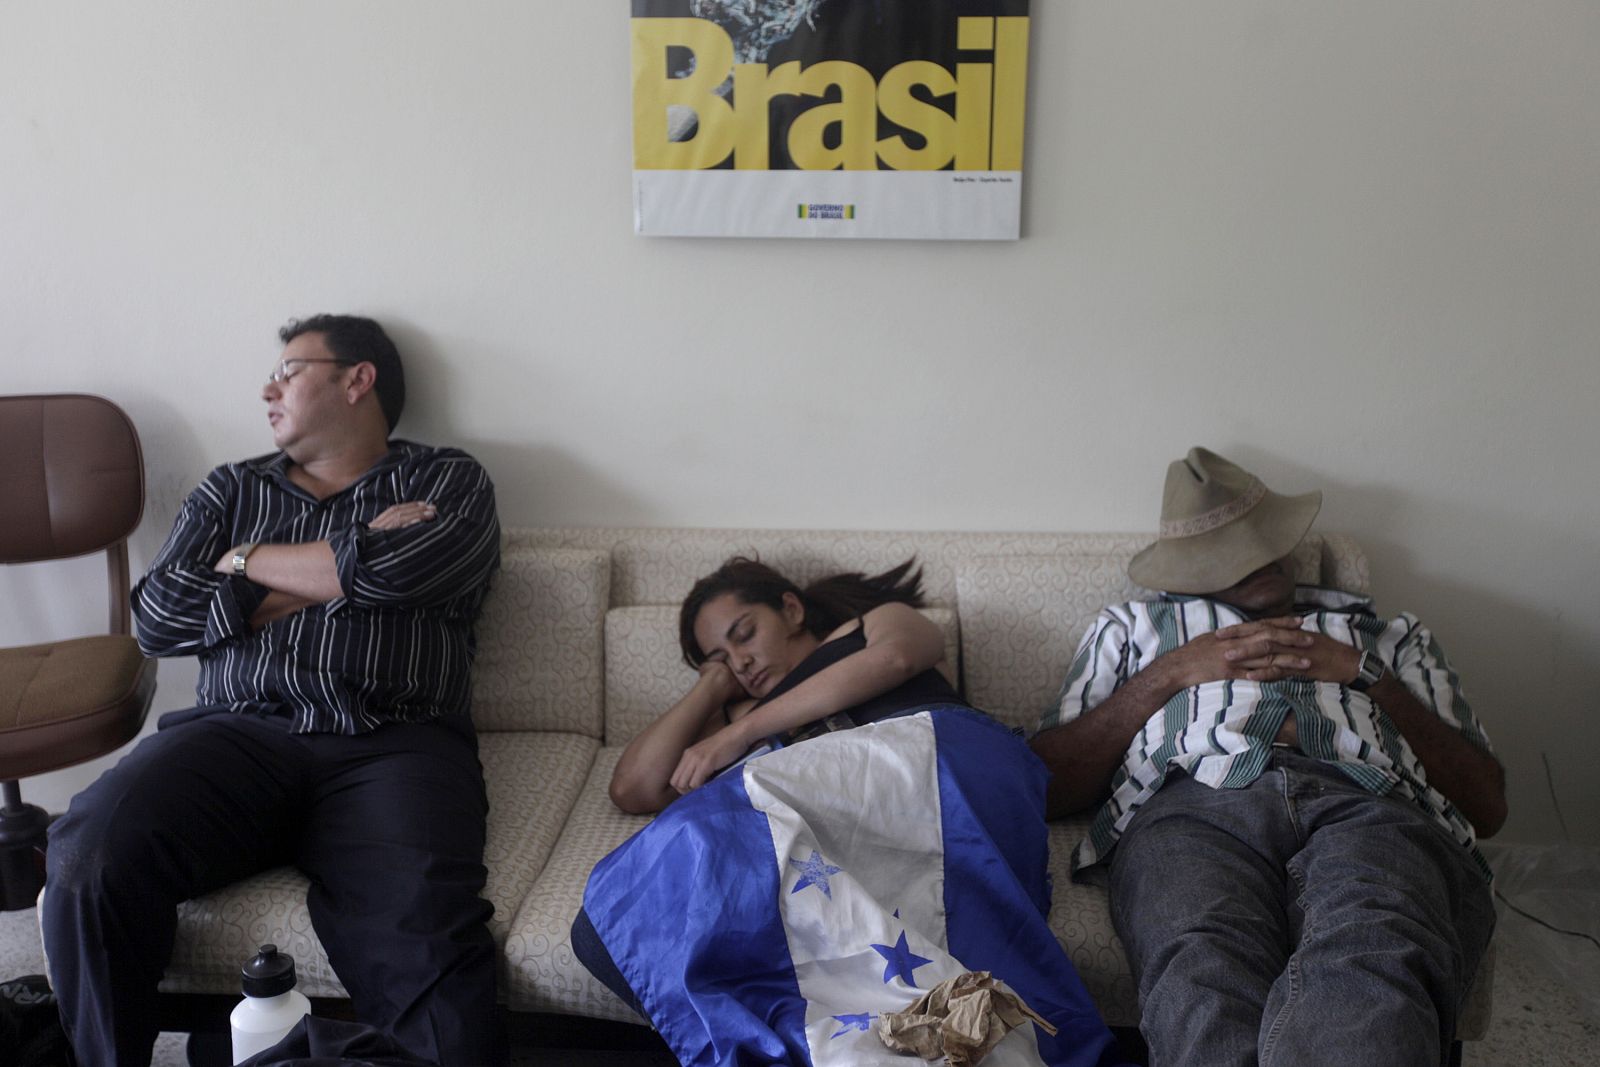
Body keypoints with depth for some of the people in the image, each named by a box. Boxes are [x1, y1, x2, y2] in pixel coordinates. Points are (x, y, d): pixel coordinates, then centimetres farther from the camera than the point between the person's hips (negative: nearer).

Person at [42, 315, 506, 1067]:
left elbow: (392, 572, -7)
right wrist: (343, 565, 4)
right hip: (236, 735, 4)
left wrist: (246, 563, 9)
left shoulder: (448, 484, 15)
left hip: (394, 746, -3)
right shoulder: (231, 490, 26)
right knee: (89, 866, -26)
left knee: (425, 956, -32)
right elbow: (157, 615, 10)